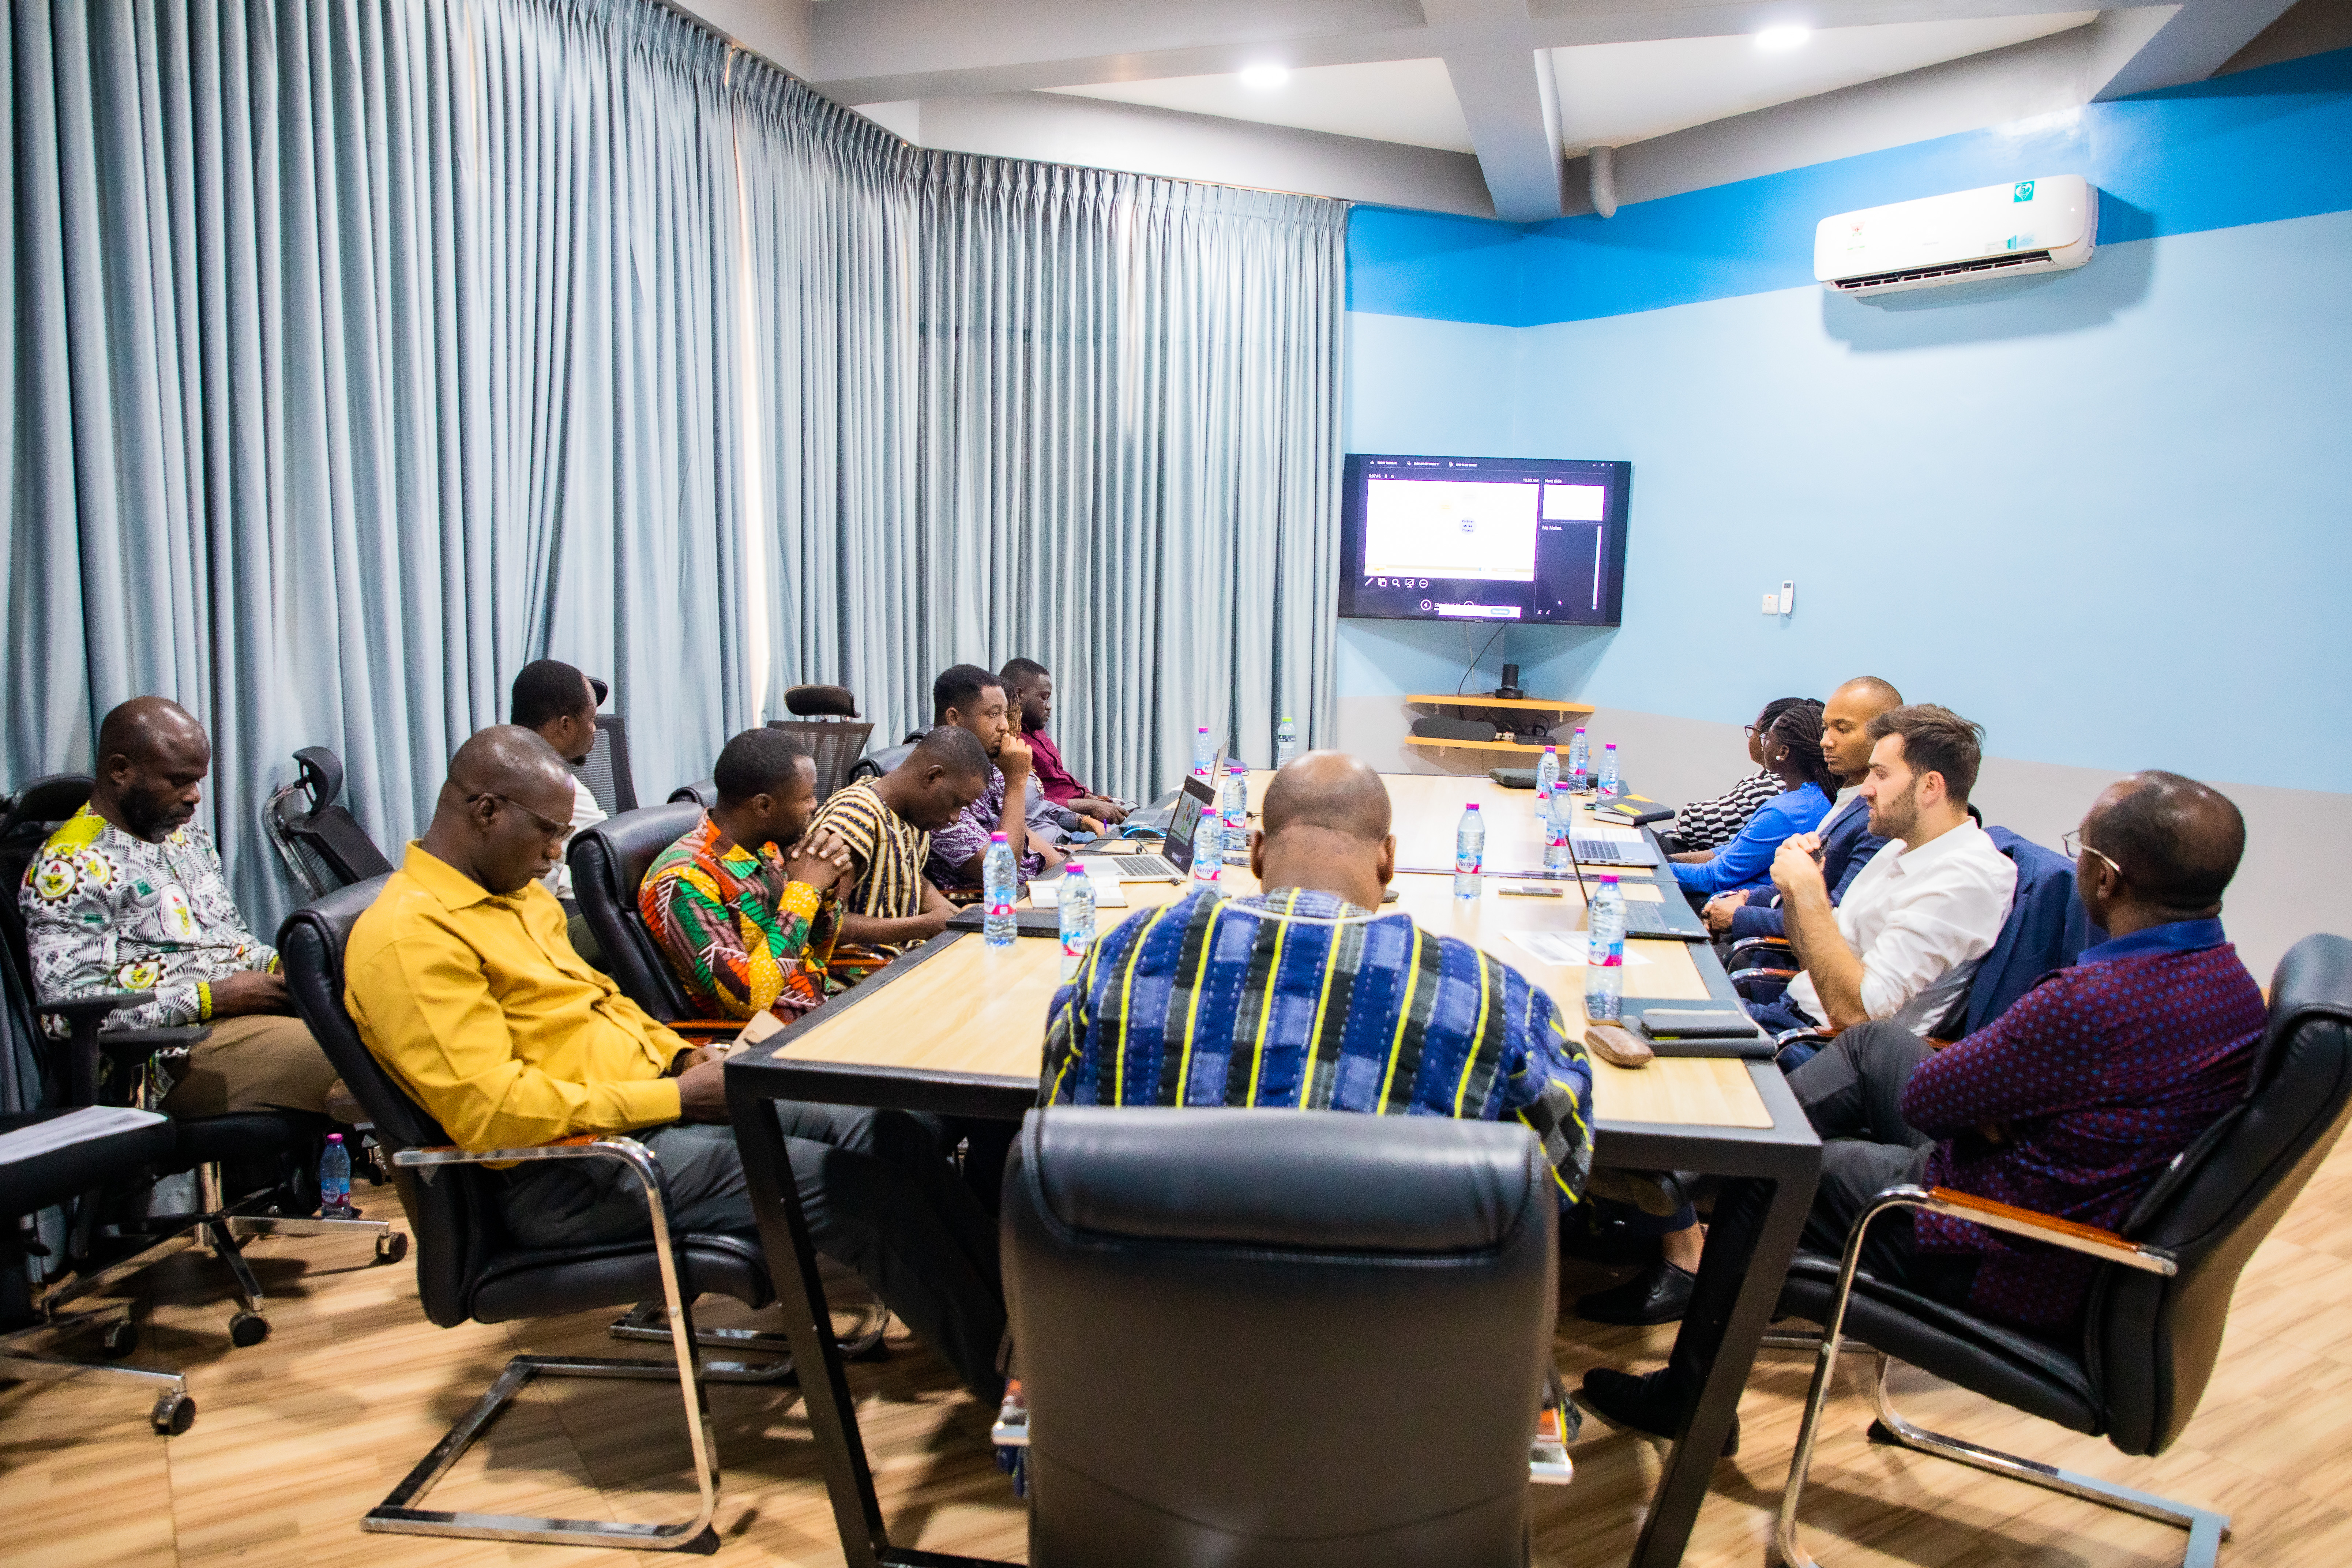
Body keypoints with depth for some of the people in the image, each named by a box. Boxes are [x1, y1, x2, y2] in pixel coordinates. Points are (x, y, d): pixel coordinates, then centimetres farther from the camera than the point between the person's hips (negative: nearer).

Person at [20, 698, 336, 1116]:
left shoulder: (189, 837, 21)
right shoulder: (68, 866, -5)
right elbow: (65, 1009, -14)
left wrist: (278, 965, 6)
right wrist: (211, 999, -16)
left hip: (257, 1003, 8)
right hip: (178, 1053, -8)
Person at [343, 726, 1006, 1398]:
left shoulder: (519, 893, 14)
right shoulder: (408, 934, -17)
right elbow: (489, 1110, -24)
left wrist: (685, 1057, 5)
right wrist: (676, 1097, -19)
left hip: (654, 1100, 9)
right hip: (571, 1175, -9)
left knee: (899, 1137, -2)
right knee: (863, 1188, -18)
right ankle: (1007, 1375, -1)